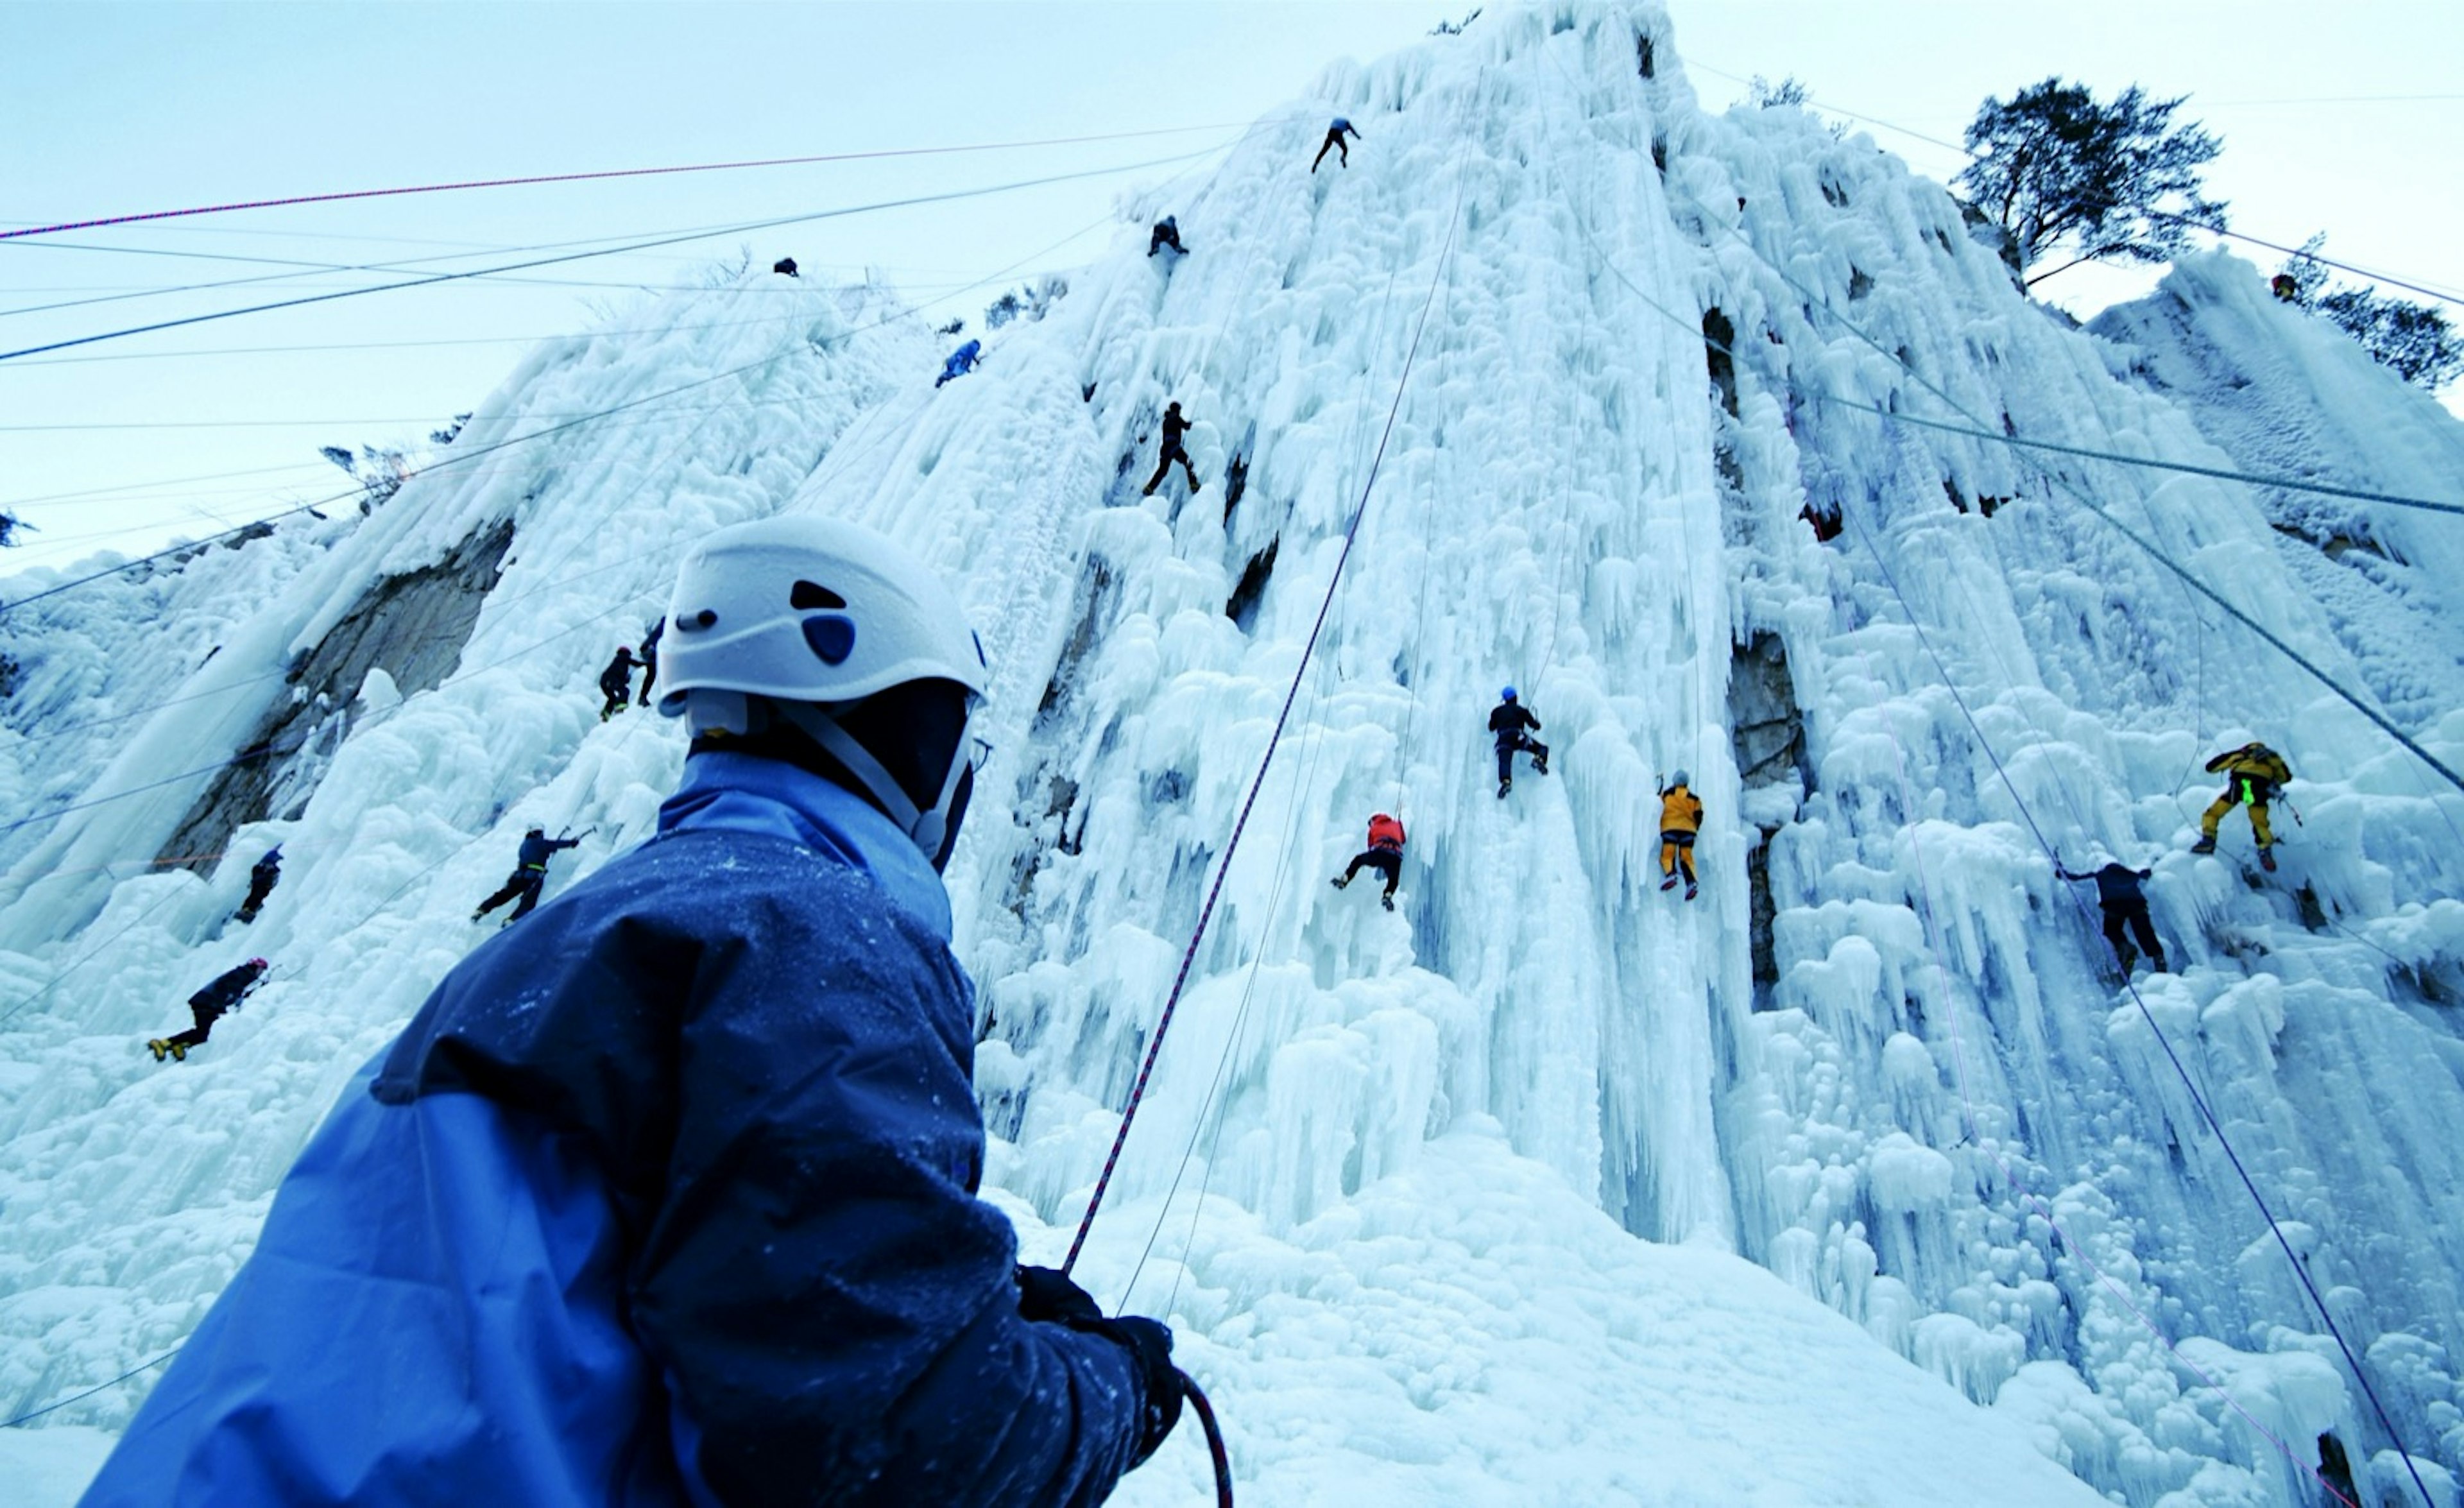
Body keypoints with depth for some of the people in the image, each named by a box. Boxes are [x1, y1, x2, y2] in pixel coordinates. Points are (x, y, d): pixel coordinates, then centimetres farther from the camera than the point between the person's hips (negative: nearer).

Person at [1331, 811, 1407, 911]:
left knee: (1358, 860, 25)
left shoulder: (1373, 828, 28)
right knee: (1393, 880, 22)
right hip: (1395, 857, 1)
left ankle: (1344, 880, 16)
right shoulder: (1397, 825, 32)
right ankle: (1388, 896, -7)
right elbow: (1403, 840, 43)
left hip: (1379, 853, -1)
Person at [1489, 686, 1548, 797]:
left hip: (1504, 739, 1)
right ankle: (1539, 759, -27)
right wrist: (1537, 723, 45)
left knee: (1504, 762, -21)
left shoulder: (1497, 711, 27)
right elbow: (1534, 725, 21)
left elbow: (1491, 728, 34)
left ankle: (1506, 781, -51)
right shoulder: (1521, 710, 23)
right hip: (1519, 736, -1)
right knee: (1543, 748, 9)